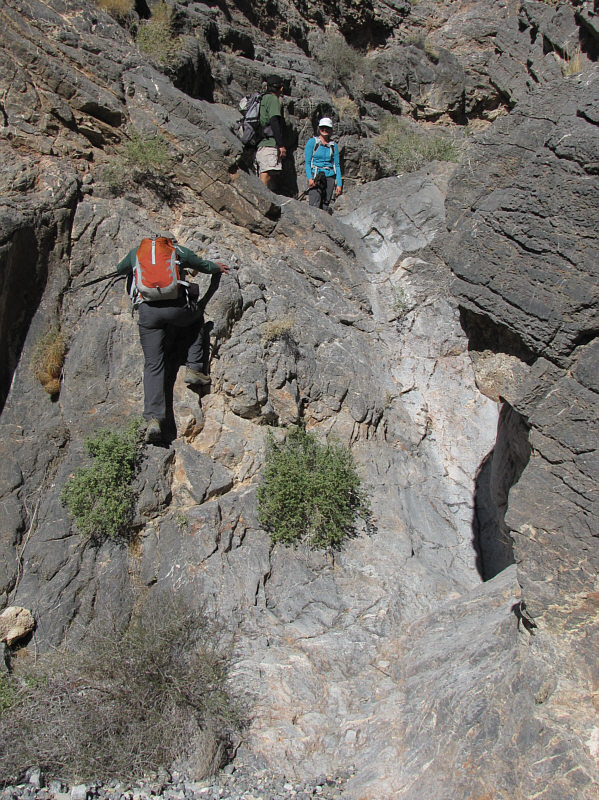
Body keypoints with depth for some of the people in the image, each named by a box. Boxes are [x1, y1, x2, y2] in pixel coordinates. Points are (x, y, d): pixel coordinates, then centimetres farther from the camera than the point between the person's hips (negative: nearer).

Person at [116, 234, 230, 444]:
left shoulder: (137, 252, 22)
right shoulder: (180, 251, 17)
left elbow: (120, 269, 41)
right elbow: (204, 266, 32)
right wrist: (216, 267, 54)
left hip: (148, 311, 1)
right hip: (176, 307, -1)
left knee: (153, 364, 3)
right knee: (197, 316, 32)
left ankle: (153, 418, -13)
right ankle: (194, 368, 19)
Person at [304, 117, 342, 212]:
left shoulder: (333, 145, 13)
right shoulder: (312, 142, 3)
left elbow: (337, 165, 12)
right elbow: (307, 162, -1)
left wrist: (339, 184, 5)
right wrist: (309, 178, -16)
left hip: (330, 177, 4)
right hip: (315, 176, -3)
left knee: (325, 207, 0)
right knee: (314, 206, -17)